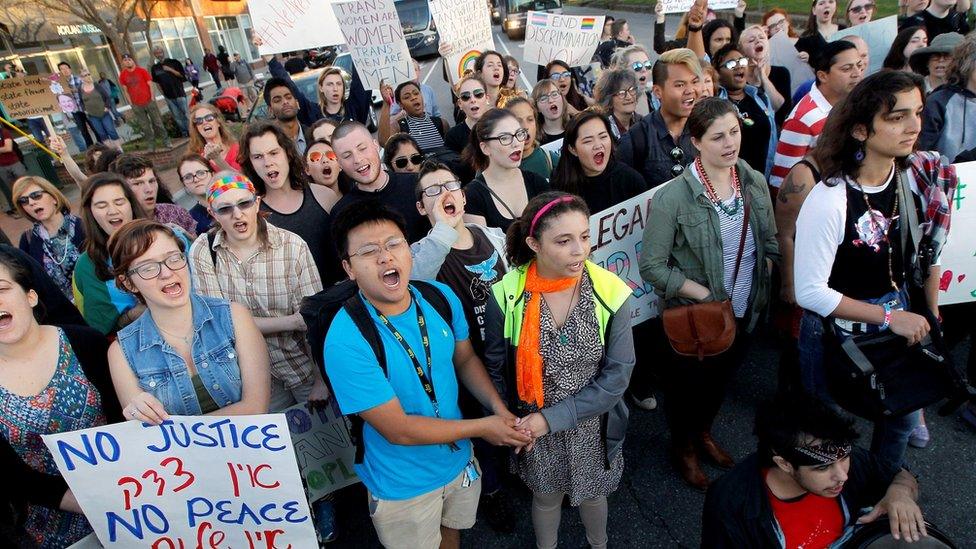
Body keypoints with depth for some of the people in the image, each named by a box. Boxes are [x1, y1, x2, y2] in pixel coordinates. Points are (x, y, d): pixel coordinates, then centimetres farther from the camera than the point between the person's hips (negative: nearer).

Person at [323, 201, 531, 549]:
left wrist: (501, 410, -13)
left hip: (459, 459, 5)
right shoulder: (346, 340, -31)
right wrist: (482, 427, -20)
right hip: (403, 486, -5)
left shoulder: (441, 298, -13)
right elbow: (399, 430, -28)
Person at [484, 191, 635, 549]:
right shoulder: (507, 296, -19)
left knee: (592, 494, 26)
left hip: (592, 428, 1)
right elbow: (496, 370, -4)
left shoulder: (611, 294, -18)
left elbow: (617, 374, -16)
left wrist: (554, 418, -20)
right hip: (534, 430, -1)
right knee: (546, 497, 24)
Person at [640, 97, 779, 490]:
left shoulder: (755, 182, -6)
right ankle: (683, 447, 45)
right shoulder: (673, 197, -24)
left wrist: (762, 287, -7)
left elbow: (770, 243, 7)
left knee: (722, 378, 26)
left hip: (745, 311, 6)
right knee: (687, 383, 17)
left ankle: (704, 433, 54)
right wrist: (707, 296, -21)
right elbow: (652, 266, -22)